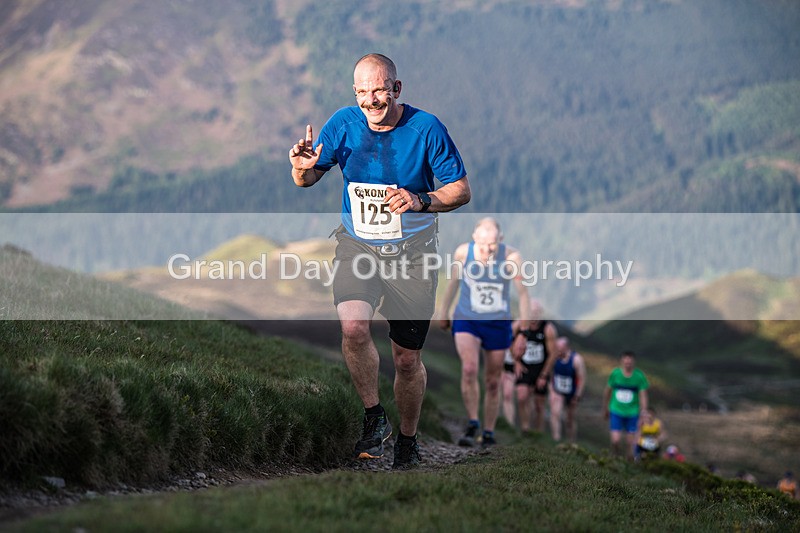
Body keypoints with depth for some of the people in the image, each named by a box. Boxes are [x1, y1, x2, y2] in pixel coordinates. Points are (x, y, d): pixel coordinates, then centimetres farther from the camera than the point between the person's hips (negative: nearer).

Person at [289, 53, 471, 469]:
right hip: (356, 244, 1)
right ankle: (374, 416, -4)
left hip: (412, 252, -1)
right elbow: (308, 180, 4)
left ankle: (407, 440, 30)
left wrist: (420, 200, -24)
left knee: (408, 359, 6)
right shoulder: (344, 123, -7)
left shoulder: (425, 128, -12)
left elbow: (461, 190, -6)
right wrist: (302, 168, -20)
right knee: (353, 327, -26)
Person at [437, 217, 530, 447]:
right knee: (469, 369, -23)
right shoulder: (463, 252, -14)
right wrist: (443, 312, 16)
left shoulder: (511, 256, -18)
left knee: (492, 382, 8)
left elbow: (522, 294, -8)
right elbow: (453, 282, 4)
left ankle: (488, 433, 24)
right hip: (466, 320, 0)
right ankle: (472, 424, -10)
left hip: (498, 324, 0)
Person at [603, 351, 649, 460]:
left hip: (632, 414, 0)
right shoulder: (615, 373, -6)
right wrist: (605, 409, 18)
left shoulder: (639, 376, -9)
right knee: (616, 441, -9)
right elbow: (607, 391, 9)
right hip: (616, 412, 0)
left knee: (630, 442, 4)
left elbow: (643, 397, -5)